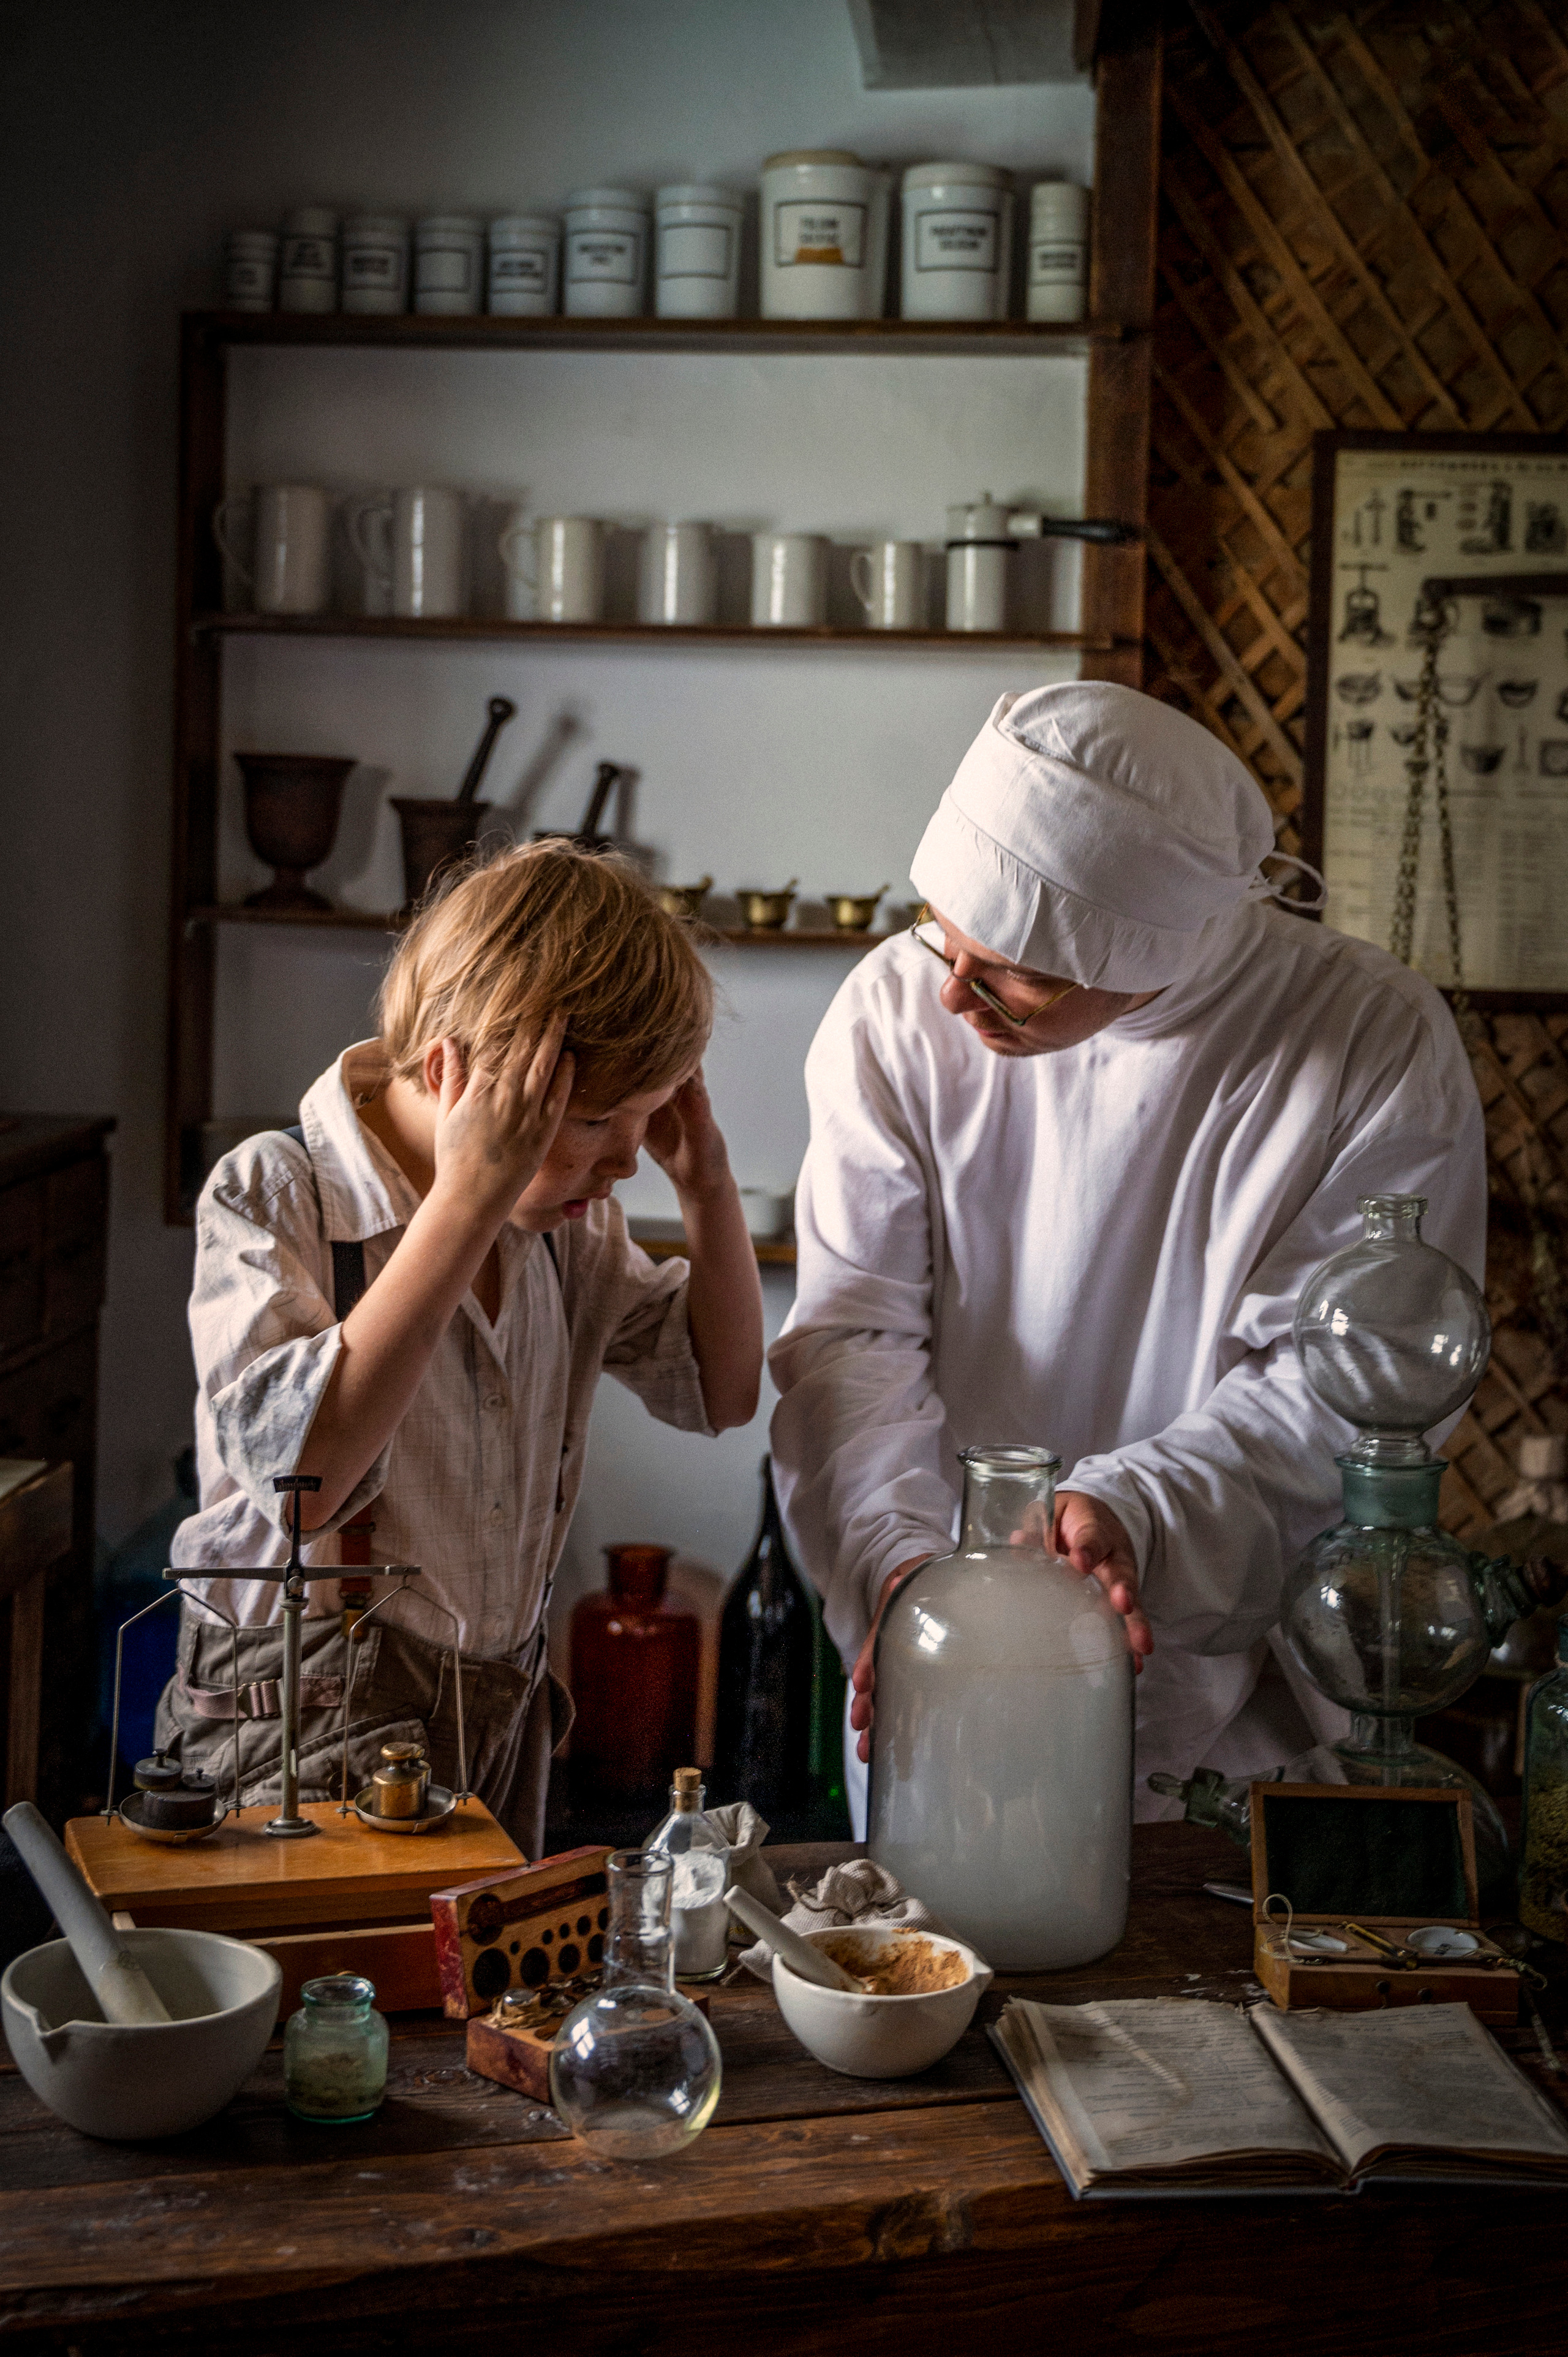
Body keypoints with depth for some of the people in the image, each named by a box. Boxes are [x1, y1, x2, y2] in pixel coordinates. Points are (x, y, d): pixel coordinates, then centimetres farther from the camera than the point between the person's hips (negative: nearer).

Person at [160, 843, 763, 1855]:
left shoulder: (566, 1212, 5)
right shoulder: (271, 1195, -14)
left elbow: (721, 1391, 15)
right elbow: (301, 1470, -30)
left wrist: (708, 1183, 0)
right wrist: (467, 1201, -29)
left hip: (504, 1714, 6)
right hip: (312, 1723, -6)